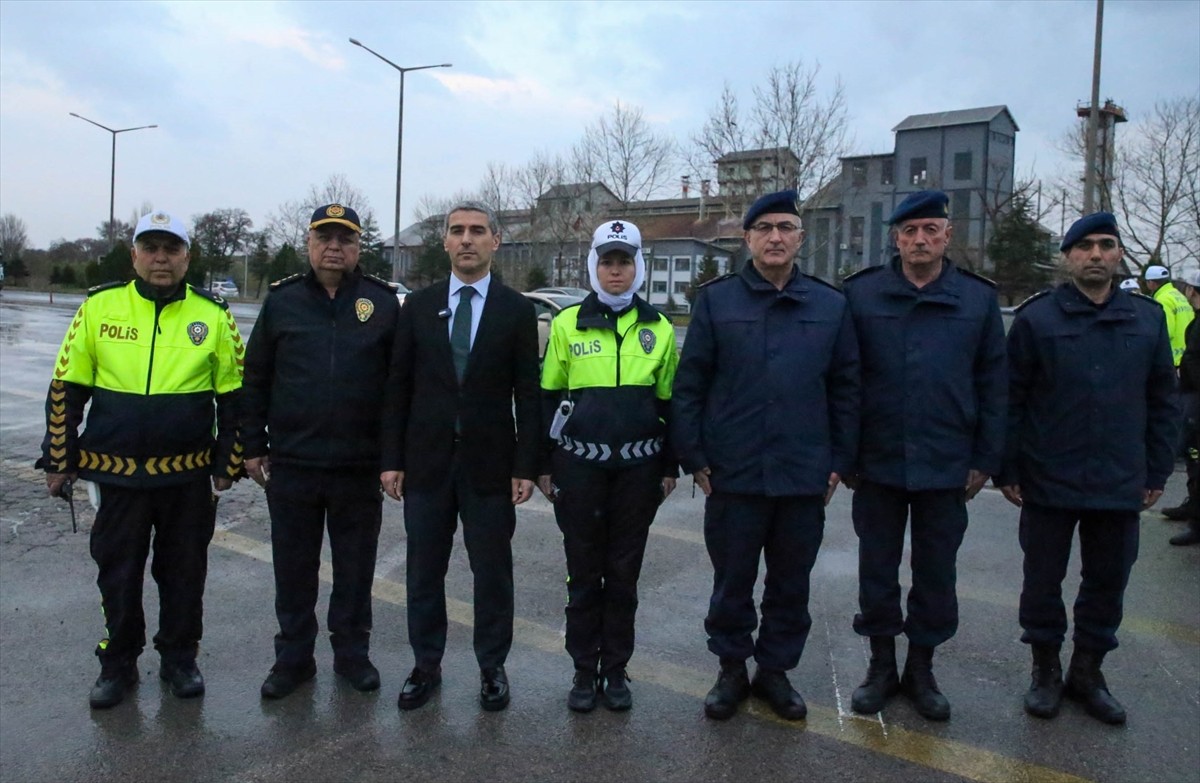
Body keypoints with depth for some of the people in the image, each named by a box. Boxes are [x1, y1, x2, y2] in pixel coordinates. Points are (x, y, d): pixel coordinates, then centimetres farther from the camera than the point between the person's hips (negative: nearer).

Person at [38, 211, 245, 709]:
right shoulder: (99, 307, -1)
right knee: (117, 574, 12)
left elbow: (233, 395, 2)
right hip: (115, 472, 0)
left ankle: (179, 659, 30)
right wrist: (60, 460, 2)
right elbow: (66, 389, 3)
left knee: (184, 573, 12)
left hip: (189, 475, 0)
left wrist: (228, 463, 1)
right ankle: (117, 664, 30)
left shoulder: (213, 315, -2)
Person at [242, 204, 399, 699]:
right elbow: (256, 379, 7)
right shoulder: (282, 301, 4)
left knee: (355, 567, 11)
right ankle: (293, 657, 27)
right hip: (290, 464, 1)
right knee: (293, 567, 12)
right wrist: (254, 446, 4)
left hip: (360, 467, -1)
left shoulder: (383, 303, 0)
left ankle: (352, 653, 28)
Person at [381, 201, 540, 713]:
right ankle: (426, 666, 28)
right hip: (427, 460, 2)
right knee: (424, 571, 12)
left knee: (492, 572, 8)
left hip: (490, 464, -2)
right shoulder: (418, 306, 5)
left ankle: (492, 668, 25)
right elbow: (398, 387, 5)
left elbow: (528, 394, -2)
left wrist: (525, 466, -7)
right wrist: (392, 459, 0)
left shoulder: (517, 311, 0)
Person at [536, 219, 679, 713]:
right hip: (579, 467, -1)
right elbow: (547, 396, 4)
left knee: (624, 574, 10)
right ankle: (585, 670, 22)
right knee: (583, 572, 8)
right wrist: (542, 464, 2)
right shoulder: (567, 324, 2)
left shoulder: (659, 329, 6)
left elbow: (670, 402, 10)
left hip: (638, 468, 1)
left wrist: (670, 467, 8)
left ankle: (616, 670, 25)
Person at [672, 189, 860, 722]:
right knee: (732, 581, 11)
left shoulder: (831, 306, 5)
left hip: (805, 477, 2)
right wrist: (694, 458, -5)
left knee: (791, 584, 14)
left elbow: (845, 389, 8)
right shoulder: (716, 300, 0)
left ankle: (775, 669, 32)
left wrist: (840, 461, 4)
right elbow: (688, 385, -2)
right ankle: (732, 669, 30)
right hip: (733, 475, -1)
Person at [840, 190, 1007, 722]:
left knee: (936, 572, 12)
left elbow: (993, 384, 4)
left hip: (947, 466, 1)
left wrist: (986, 459, 1)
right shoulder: (861, 294, -2)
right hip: (877, 462, -1)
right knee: (877, 569, 11)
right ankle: (881, 666, 29)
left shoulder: (979, 299, 2)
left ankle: (921, 669, 30)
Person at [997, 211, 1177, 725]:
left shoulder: (1148, 318, 5)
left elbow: (1162, 402, 9)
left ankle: (1087, 672, 31)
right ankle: (1045, 671, 27)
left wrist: (1157, 471, 6)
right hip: (1048, 484, -3)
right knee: (1043, 581, 9)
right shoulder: (1036, 317, -5)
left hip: (1121, 485, 3)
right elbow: (1010, 399, -5)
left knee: (1107, 583, 13)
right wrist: (1007, 470, -6)